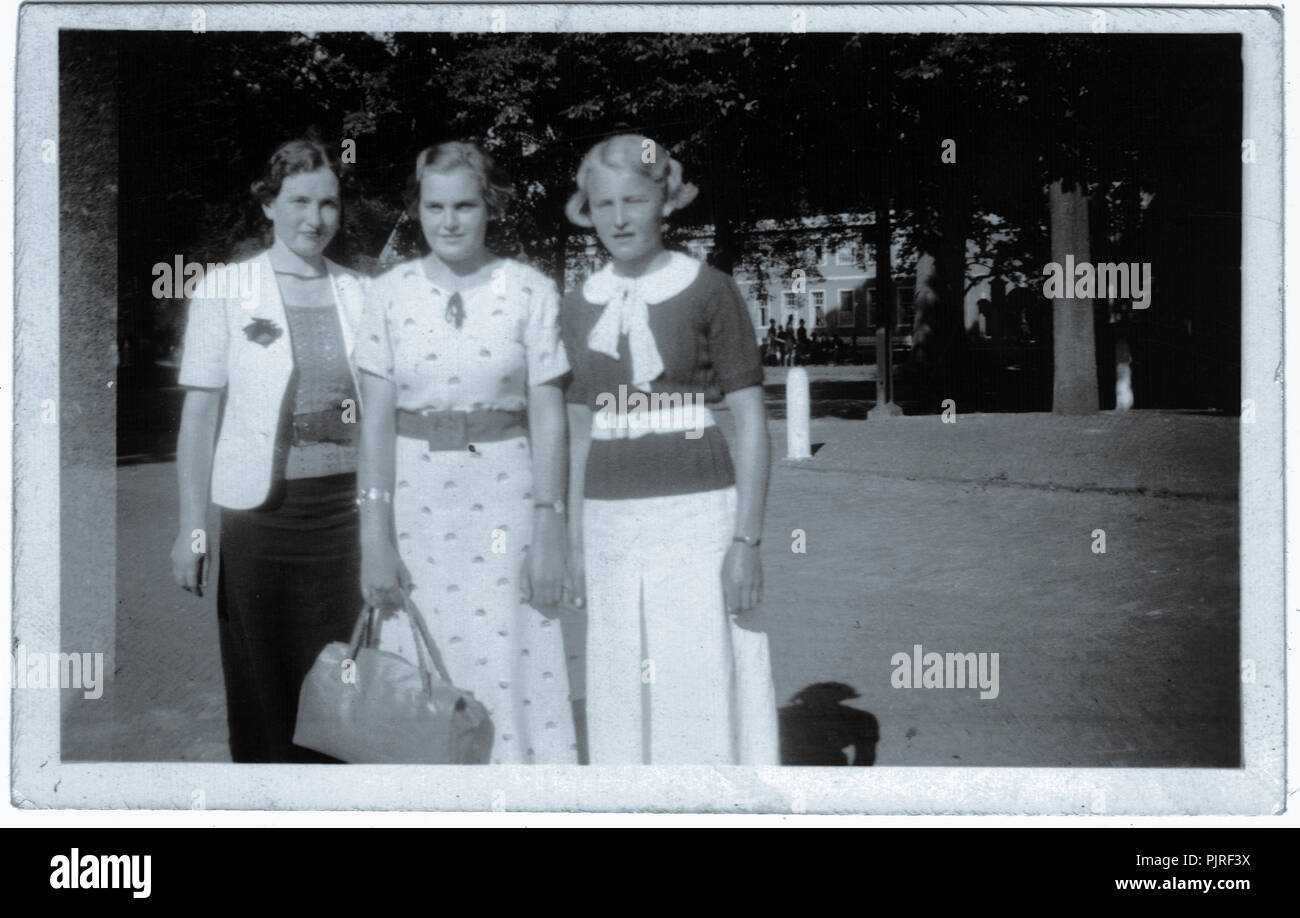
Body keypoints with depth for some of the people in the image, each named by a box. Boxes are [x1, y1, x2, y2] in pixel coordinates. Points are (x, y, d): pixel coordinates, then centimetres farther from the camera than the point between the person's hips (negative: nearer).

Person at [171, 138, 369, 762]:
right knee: (261, 685, 2)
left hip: (343, 506, 3)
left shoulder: (356, 294, 8)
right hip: (260, 511, -2)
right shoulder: (226, 292, -1)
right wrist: (192, 528, -7)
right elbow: (199, 413, -2)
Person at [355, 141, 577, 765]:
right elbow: (377, 417, 1)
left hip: (504, 493, -1)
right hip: (415, 496, 1)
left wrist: (549, 531, -6)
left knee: (512, 672, -5)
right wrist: (375, 537, -5)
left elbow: (548, 417, -1)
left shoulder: (531, 292, -1)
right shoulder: (389, 293, 3)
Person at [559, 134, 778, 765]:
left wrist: (747, 539, -10)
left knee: (701, 690, -7)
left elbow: (751, 420, -4)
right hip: (610, 519, 5)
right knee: (620, 702, 6)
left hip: (695, 514, -5)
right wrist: (576, 541, 14)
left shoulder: (707, 292, -3)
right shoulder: (581, 306, 10)